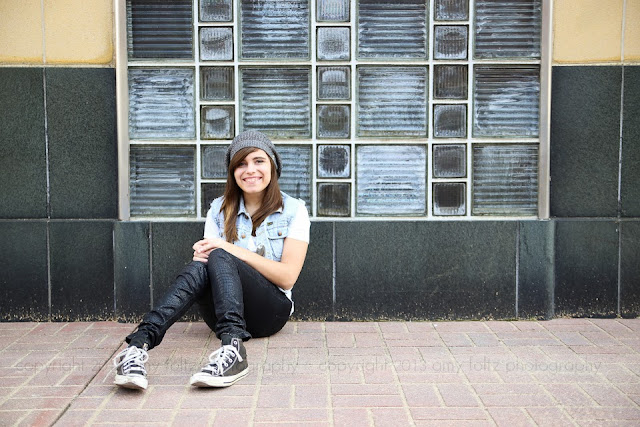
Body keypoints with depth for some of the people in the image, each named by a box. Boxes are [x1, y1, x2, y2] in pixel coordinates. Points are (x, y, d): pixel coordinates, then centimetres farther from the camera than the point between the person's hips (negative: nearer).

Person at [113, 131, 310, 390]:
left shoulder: (293, 210, 3)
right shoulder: (220, 210, 13)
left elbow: (288, 276, -7)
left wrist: (234, 251, -17)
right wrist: (203, 255, -20)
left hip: (270, 310, -2)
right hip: (222, 313, 3)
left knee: (219, 258, -30)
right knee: (201, 265, -31)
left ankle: (231, 350, -53)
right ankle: (139, 345, -49)